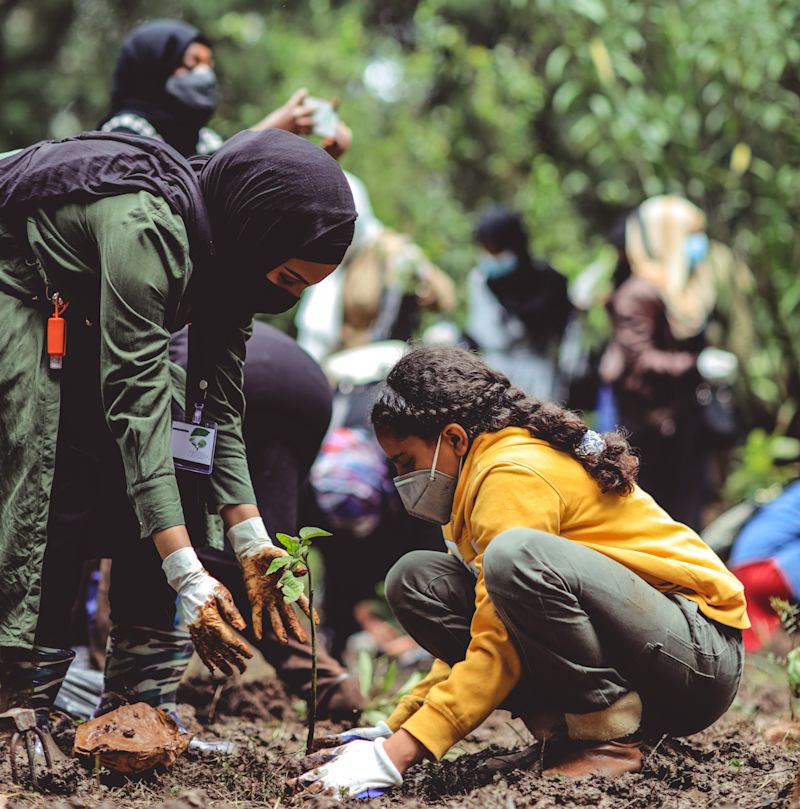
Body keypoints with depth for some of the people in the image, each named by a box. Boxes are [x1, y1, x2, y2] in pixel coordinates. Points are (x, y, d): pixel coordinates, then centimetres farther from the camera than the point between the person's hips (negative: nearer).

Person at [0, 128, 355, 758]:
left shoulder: (228, 252, -9)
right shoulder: (146, 226, -35)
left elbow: (220, 410, -6)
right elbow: (137, 404, -38)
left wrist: (252, 546, -15)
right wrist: (188, 578, -42)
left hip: (77, 315, 8)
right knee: (52, 479, -22)